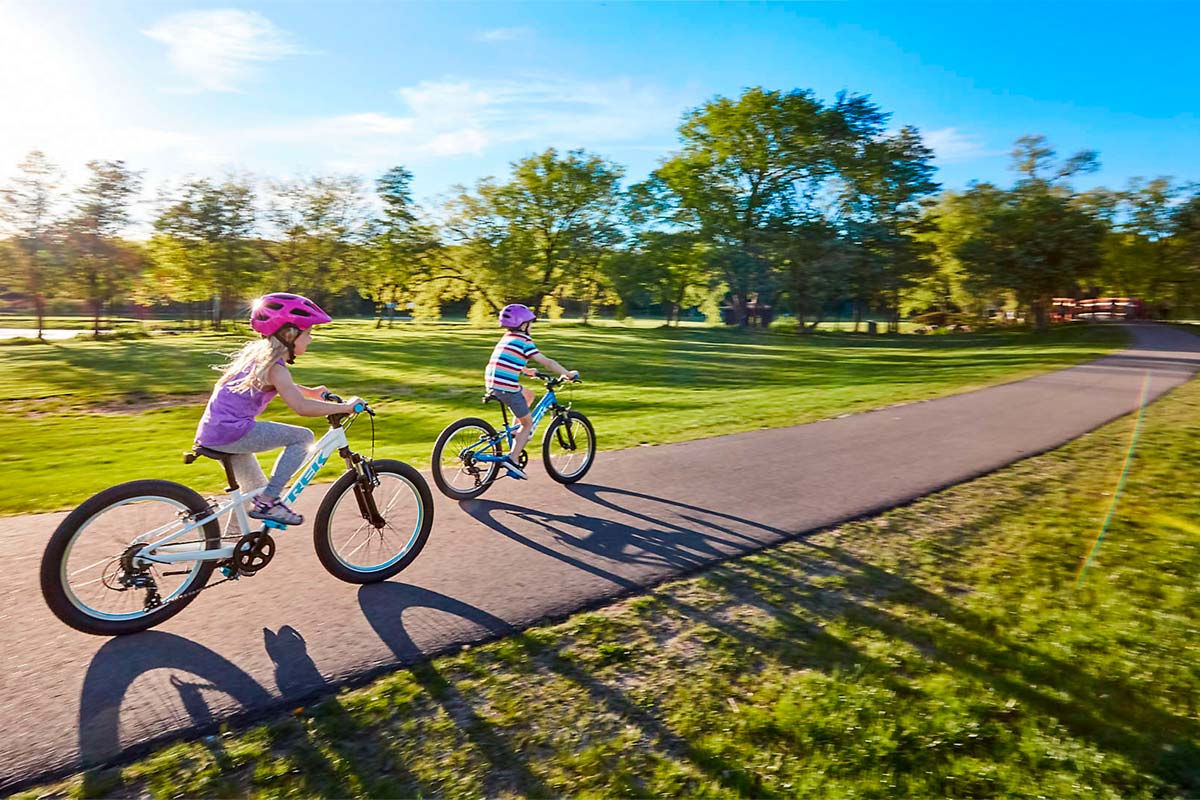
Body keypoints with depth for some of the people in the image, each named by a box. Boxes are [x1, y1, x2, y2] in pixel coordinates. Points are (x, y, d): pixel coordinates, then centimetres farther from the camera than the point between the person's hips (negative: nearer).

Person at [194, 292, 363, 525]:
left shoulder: (259, 352, 13)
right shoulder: (274, 366, -16)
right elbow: (302, 407, -27)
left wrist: (311, 391, 29)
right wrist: (345, 406, -21)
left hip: (213, 433, 10)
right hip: (232, 432, -10)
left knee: (256, 490, 21)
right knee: (303, 437, -11)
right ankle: (267, 501, -9)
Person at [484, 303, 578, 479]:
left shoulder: (507, 337, 18)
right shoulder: (524, 340, -7)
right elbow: (548, 362, -9)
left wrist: (527, 370, 48)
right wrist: (568, 374, 2)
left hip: (492, 384, 8)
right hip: (507, 387, -8)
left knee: (529, 395, 29)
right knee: (527, 423, 6)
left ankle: (516, 433, 25)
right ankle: (512, 459, -3)